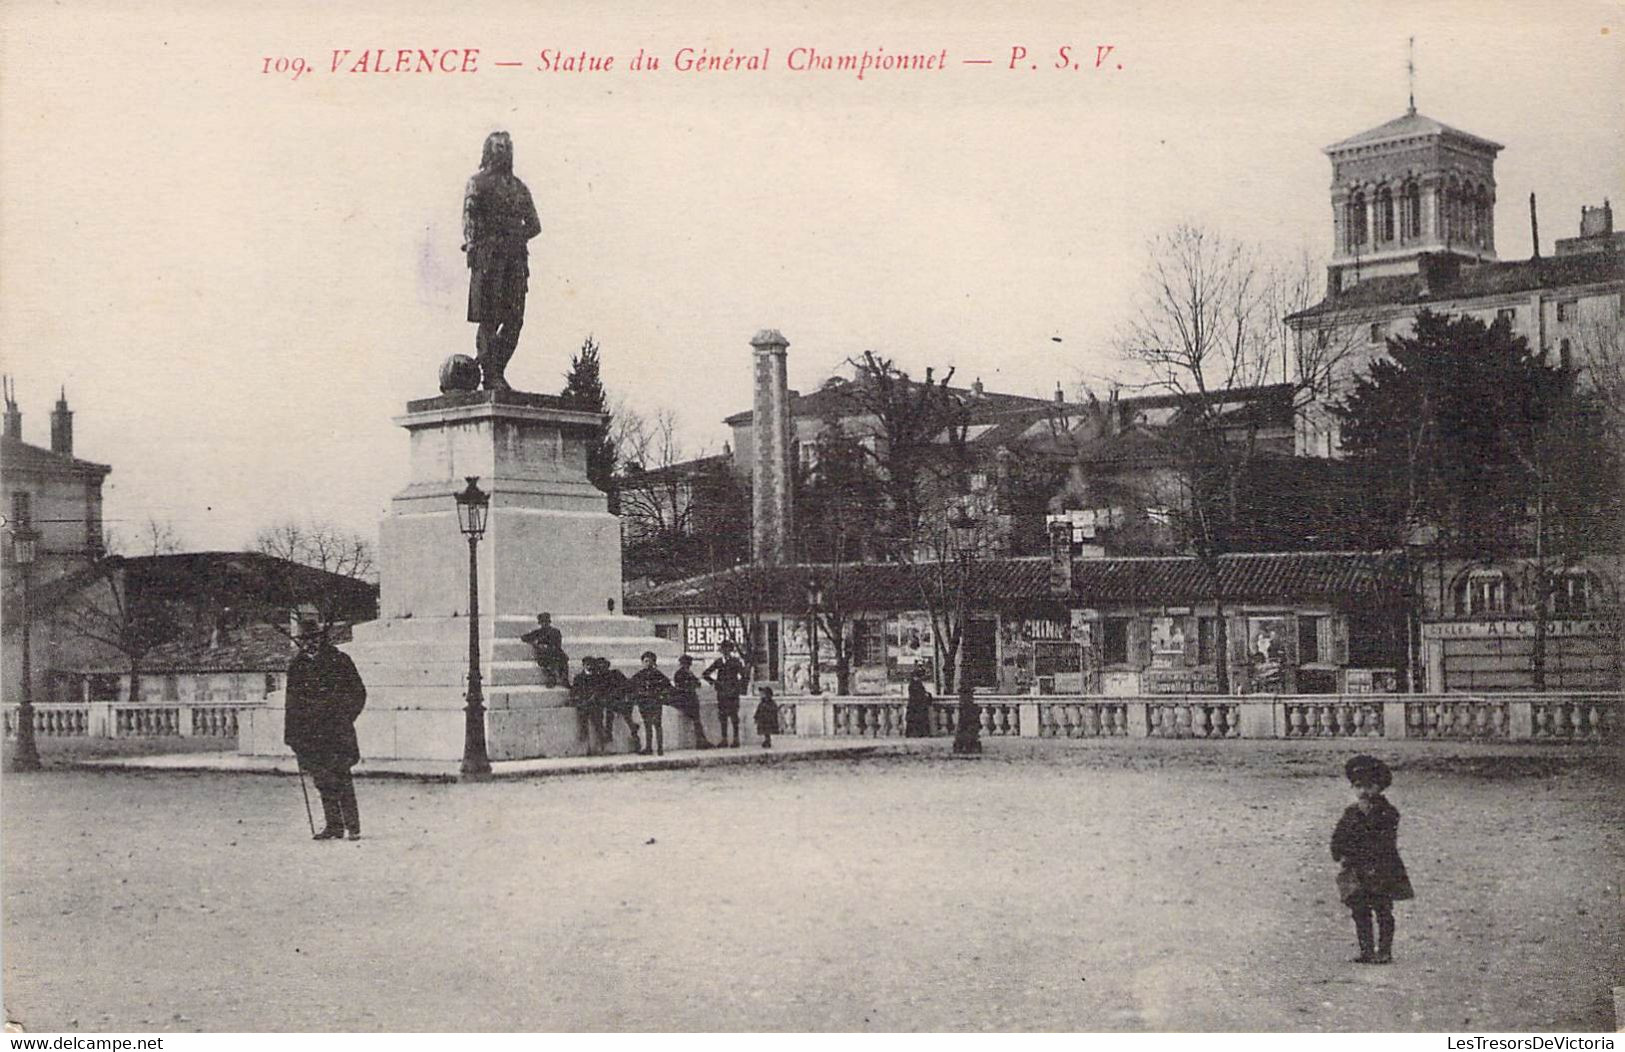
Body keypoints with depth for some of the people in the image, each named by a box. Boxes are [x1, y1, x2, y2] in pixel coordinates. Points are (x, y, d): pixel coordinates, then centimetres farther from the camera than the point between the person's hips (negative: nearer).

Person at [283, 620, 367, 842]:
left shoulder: (339, 660, 1)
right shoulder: (296, 666, 12)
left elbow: (358, 693, 5)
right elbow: (292, 701, 17)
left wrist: (344, 718, -6)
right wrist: (291, 735, 13)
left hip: (336, 731, -4)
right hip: (310, 733, 4)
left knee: (341, 776, -9)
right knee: (322, 780, 2)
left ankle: (353, 827, -5)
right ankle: (333, 825, 8)